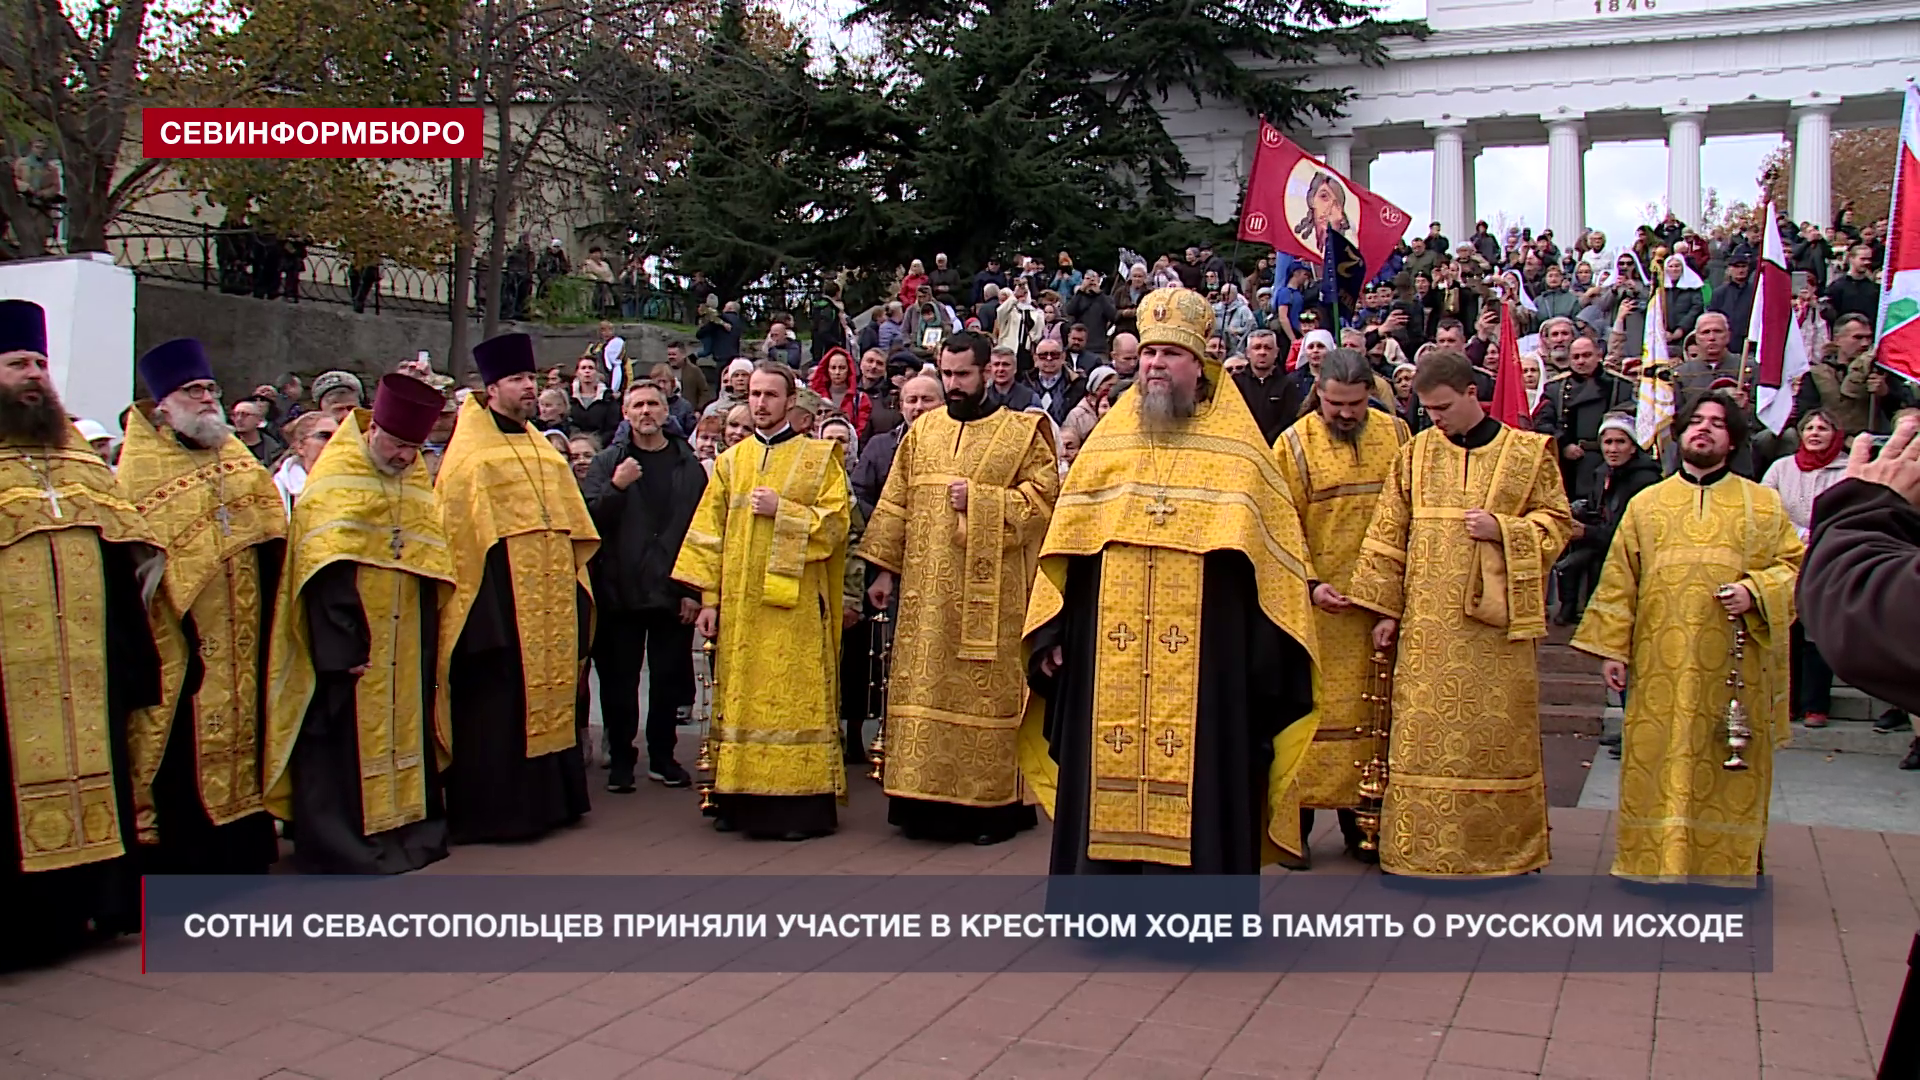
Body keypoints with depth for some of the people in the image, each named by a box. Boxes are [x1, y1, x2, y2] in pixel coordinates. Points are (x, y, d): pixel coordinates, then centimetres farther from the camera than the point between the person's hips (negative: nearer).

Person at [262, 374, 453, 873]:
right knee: (346, 739, -3)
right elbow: (325, 574, -15)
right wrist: (341, 647, -21)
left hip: (405, 648, 6)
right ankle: (339, 845, 6)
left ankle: (407, 828, 21)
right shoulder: (333, 482, -9)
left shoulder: (418, 485, 11)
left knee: (404, 732, 11)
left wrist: (427, 645, 6)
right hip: (348, 645, -6)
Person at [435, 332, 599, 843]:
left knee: (549, 693, 10)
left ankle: (546, 799, 20)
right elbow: (457, 532, -11)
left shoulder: (545, 453, 17)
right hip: (499, 601, -7)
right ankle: (494, 808, 5)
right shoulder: (470, 455, -4)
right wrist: (480, 604, -17)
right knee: (497, 708, -3)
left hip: (549, 602, 7)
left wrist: (575, 589, 13)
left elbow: (572, 529, 19)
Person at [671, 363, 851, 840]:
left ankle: (801, 803, 0)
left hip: (795, 602, -3)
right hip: (739, 604, 4)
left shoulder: (818, 457, 5)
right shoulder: (731, 461, 13)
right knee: (742, 697, 4)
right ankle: (742, 799, 10)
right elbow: (710, 532, 10)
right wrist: (709, 598, 3)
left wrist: (782, 510, -14)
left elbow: (836, 521, -5)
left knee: (795, 698, -4)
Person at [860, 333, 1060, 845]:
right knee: (924, 689, 4)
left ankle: (993, 803, 7)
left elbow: (1044, 495, -5)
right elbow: (896, 504, 13)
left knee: (987, 690, -2)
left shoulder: (1022, 432, 2)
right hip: (926, 589, 4)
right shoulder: (921, 430, 13)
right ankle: (927, 800, 13)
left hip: (991, 588, -4)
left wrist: (980, 499, -14)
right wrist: (885, 568, 7)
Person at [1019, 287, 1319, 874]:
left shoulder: (1237, 449, 4)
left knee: (1194, 778, 0)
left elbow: (1270, 551, 2)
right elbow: (1066, 545, 11)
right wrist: (1050, 631, 5)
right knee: (1107, 776, 6)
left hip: (1203, 653, -2)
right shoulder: (1106, 441, 11)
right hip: (1108, 656, 3)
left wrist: (1272, 648, -5)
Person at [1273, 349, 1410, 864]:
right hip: (1317, 603, -3)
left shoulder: (1395, 434, 5)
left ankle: (1359, 815, 20)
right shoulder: (1294, 444, -4)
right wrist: (1309, 585, -16)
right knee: (1309, 709, 1)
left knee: (1370, 706, 9)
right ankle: (1296, 818, 10)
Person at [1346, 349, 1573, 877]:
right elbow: (1387, 536, 8)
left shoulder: (1529, 452, 3)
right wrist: (1386, 609, 4)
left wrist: (1503, 530, -11)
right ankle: (1419, 850, 11)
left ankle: (1504, 848, 18)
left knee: (1497, 733, 4)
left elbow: (1556, 523, 7)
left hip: (1497, 620, -1)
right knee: (1423, 735, 2)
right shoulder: (1415, 453, 8)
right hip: (1427, 623, 1)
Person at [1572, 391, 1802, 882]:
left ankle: (1727, 864, 15)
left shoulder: (1763, 505, 9)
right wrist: (1611, 647, 1)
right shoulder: (1647, 504, 11)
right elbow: (1618, 581, 8)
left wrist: (1755, 592, -12)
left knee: (1730, 769, 3)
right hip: (1660, 665, 1)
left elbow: (1796, 565, 7)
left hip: (1734, 667, 0)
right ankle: (1653, 860, 11)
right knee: (1658, 761, 1)